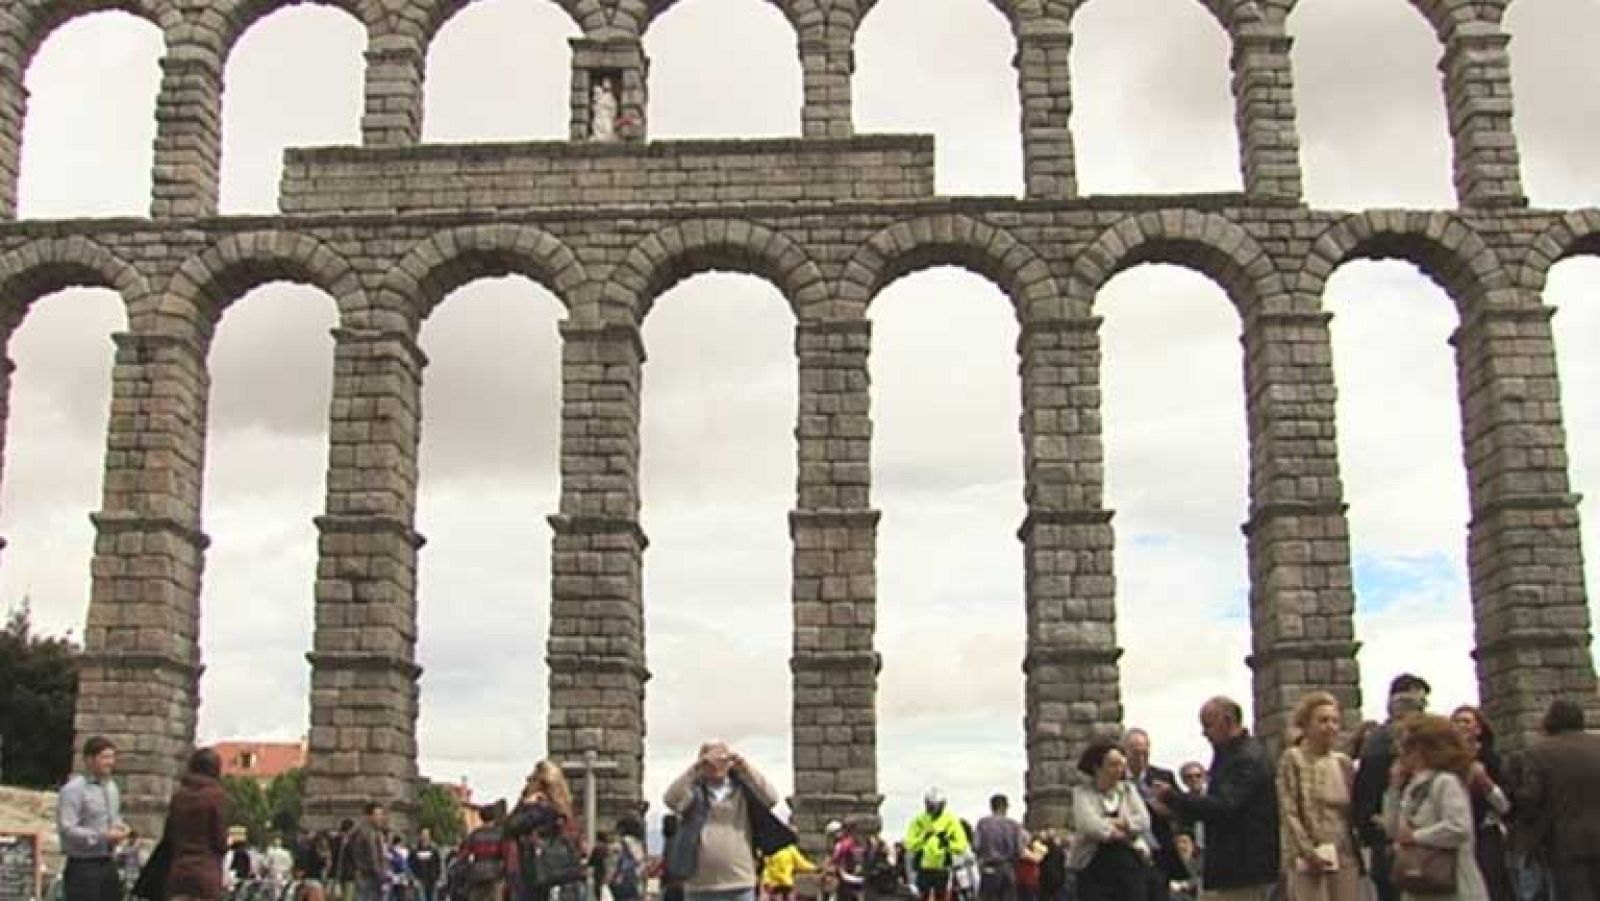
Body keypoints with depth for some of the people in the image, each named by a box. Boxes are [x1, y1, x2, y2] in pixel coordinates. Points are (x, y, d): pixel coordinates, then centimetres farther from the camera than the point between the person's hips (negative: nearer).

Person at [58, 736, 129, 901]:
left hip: (108, 865, 8)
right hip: (84, 867, -8)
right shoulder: (73, 790, -14)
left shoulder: (111, 787, 13)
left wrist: (120, 828, 3)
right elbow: (66, 829, -20)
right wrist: (103, 837, -20)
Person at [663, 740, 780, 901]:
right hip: (700, 888, 0)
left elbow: (771, 798, -8)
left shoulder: (743, 791, 8)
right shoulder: (693, 791, 6)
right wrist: (695, 769, -19)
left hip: (740, 886, 0)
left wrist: (744, 766, -13)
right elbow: (671, 799, -12)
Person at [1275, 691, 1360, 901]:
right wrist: (1307, 851, -16)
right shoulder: (1292, 759, -1)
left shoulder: (1344, 763, 15)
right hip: (1307, 860, -5)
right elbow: (1288, 812, -7)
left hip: (1345, 856, 5)